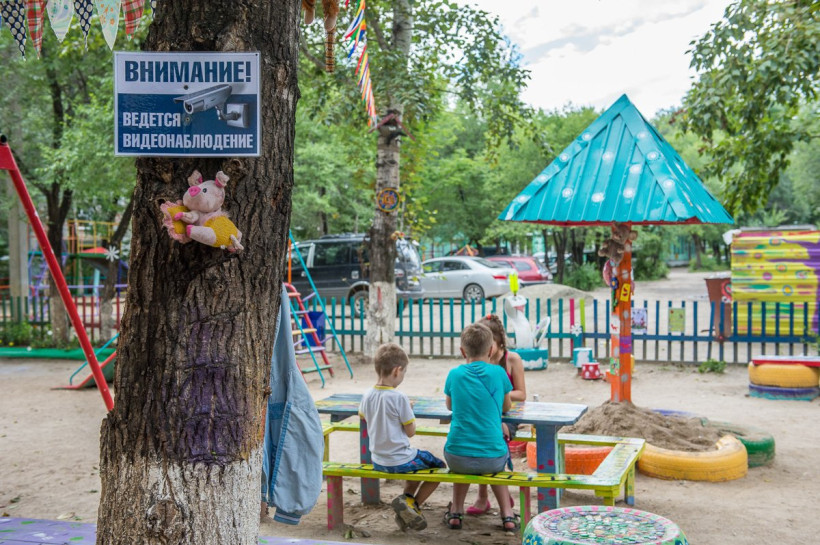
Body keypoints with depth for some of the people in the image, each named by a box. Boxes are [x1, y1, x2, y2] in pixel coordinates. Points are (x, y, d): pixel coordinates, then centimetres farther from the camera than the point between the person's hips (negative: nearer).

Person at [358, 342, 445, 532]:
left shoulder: (367, 396, -3)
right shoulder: (399, 398, -21)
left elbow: (362, 417, 19)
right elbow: (411, 431, -13)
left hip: (378, 462, 7)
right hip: (400, 460, -7)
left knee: (417, 465, 32)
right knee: (439, 467, 13)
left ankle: (407, 499, 18)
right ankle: (413, 504, 4)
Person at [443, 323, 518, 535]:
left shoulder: (455, 374, -1)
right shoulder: (498, 373, -3)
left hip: (457, 458, 0)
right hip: (492, 458, 0)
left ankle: (455, 512, 32)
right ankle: (507, 515, 24)